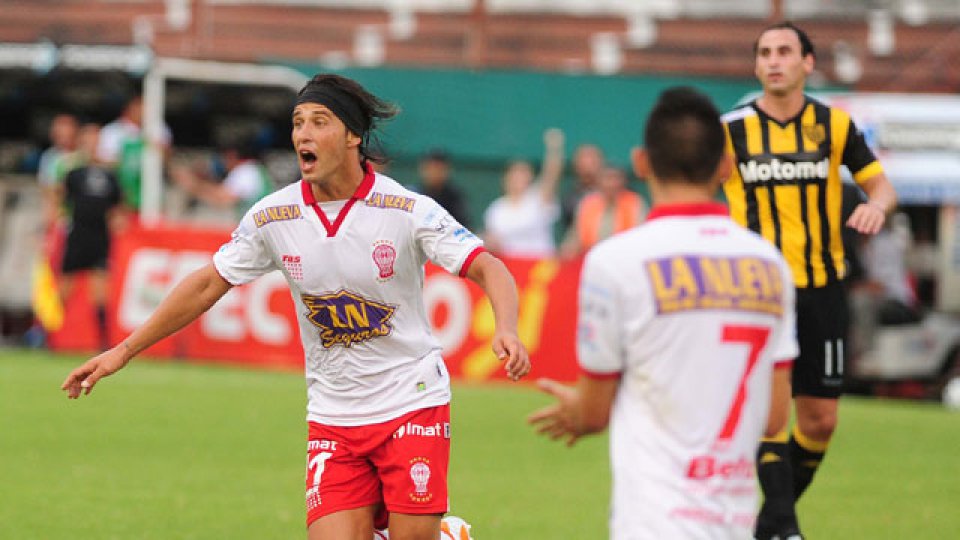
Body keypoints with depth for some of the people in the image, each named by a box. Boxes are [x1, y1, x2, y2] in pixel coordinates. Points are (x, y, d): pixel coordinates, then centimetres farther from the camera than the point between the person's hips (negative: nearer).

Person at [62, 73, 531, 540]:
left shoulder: (408, 210, -12)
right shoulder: (272, 217, -3)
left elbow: (489, 270, -11)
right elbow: (208, 285, 7)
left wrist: (506, 330, -32)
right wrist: (123, 351, 6)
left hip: (412, 403, -2)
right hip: (332, 418, 2)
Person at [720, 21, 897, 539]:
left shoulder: (835, 125, 1)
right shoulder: (730, 130, -3)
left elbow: (881, 184, 6)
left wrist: (876, 204, -18)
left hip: (821, 288, 2)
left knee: (820, 420, 5)